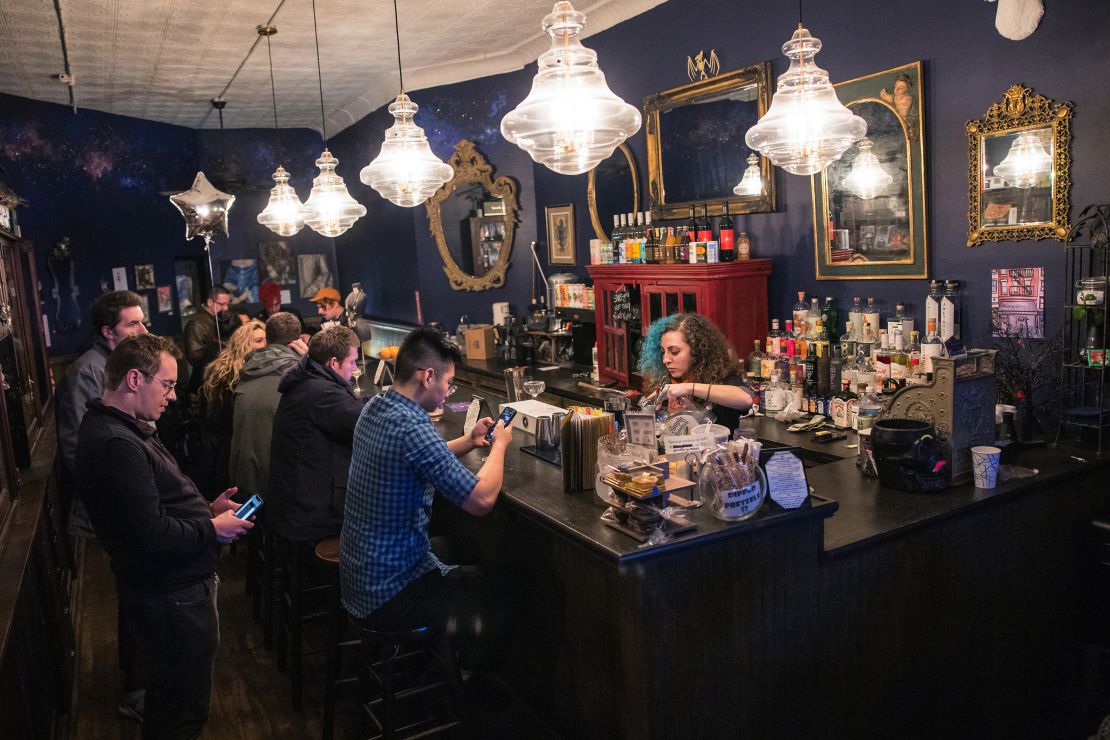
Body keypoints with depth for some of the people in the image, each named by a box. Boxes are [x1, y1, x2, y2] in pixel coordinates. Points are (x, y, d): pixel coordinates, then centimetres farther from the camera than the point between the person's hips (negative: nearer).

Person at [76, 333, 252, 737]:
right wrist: (212, 530, -16)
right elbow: (151, 535, -30)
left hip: (169, 586, 11)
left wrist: (206, 508, 5)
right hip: (174, 597, -11)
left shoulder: (115, 428, 8)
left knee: (169, 695, 29)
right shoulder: (118, 445, -28)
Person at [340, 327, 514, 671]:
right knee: (498, 591, 13)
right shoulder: (411, 428, -29)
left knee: (450, 548, 31)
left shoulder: (375, 407, 0)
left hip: (357, 571, 9)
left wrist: (468, 441, 6)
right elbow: (482, 500, -27)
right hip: (387, 595, -9)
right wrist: (500, 445, -11)